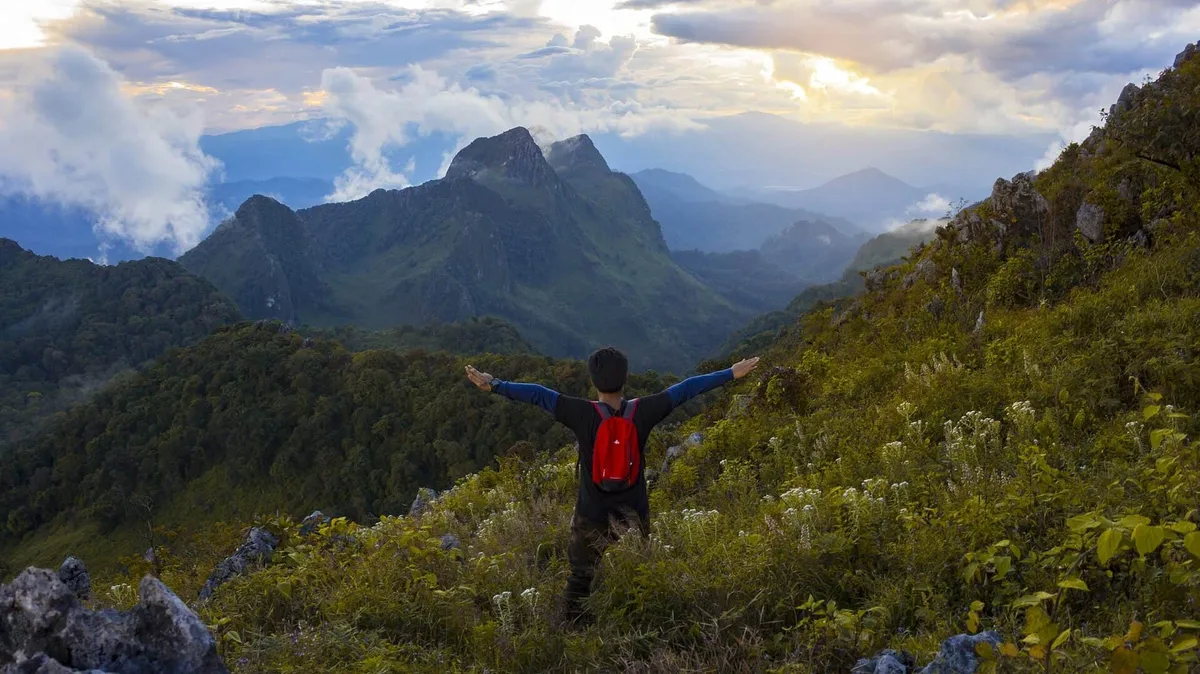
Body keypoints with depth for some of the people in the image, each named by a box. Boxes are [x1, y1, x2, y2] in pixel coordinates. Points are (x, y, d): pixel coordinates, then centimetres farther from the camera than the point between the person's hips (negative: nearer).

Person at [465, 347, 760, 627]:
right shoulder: (642, 412, -13)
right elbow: (685, 389, -7)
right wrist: (732, 374, -1)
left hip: (592, 516, -1)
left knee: (580, 579, 15)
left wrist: (494, 386, -11)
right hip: (635, 514, 2)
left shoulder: (583, 414, -18)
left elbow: (538, 394, -16)